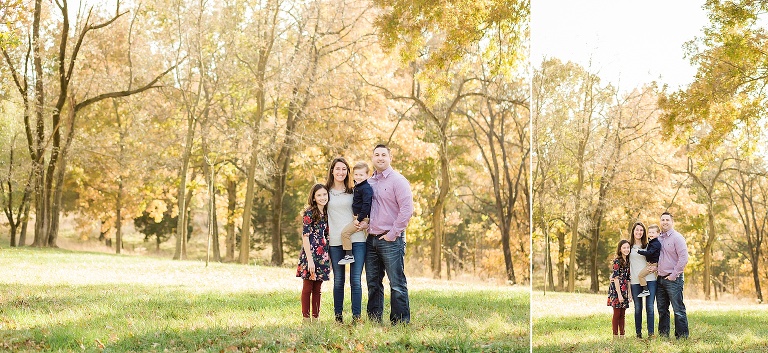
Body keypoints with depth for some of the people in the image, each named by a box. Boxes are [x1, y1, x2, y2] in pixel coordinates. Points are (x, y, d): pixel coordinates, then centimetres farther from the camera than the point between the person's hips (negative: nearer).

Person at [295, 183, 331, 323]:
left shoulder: (326, 214, 13)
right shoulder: (309, 213, -7)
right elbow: (305, 236, -11)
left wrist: (329, 257, 11)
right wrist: (310, 259, -17)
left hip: (322, 256, 6)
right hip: (310, 254, -6)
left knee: (317, 289, 9)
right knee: (307, 288, 1)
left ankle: (316, 318, 14)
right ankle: (306, 318, 6)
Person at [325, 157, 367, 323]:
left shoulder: (354, 191, 11)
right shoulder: (326, 192, 10)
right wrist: (326, 231, 3)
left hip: (356, 239, 0)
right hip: (335, 241, 0)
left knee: (356, 280, -5)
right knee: (338, 280, 5)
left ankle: (356, 316, -3)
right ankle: (338, 316, 12)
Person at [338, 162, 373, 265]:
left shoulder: (366, 188, -18)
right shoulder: (357, 187, 14)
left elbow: (366, 205, -24)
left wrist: (360, 219, -23)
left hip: (363, 218, -10)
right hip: (358, 217, 10)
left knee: (345, 232, -15)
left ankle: (349, 255, -12)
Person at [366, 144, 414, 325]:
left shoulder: (398, 181, -5)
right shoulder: (369, 182, 15)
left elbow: (407, 210, -13)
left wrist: (393, 234, -13)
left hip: (391, 240, -7)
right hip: (371, 239, 7)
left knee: (397, 284, -5)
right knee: (373, 283, 12)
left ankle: (401, 322, -1)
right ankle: (373, 321, 20)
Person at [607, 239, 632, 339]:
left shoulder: (627, 261, 13)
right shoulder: (617, 261, -10)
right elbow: (616, 278, -14)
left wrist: (629, 292, 13)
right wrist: (619, 294, -18)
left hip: (624, 290, 7)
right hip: (616, 289, -7)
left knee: (622, 314, 9)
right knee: (617, 314, -3)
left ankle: (622, 335, 13)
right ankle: (615, 336, 2)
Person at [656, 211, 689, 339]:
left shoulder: (677, 237, -7)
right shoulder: (658, 238, 14)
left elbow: (684, 258, -14)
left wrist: (673, 275, -14)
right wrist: (655, 268, 8)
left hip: (673, 279, -7)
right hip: (660, 279, 7)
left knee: (678, 309, -6)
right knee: (662, 309, 12)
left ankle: (682, 336, -3)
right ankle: (663, 334, 20)